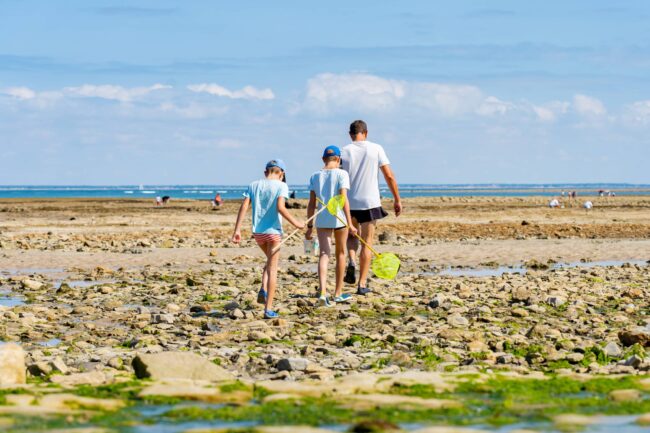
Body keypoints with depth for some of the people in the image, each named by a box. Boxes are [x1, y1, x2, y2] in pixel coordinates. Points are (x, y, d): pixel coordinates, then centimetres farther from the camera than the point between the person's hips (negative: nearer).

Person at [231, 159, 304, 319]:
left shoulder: (254, 185, 7)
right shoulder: (281, 186, -5)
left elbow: (243, 207, 0)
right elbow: (280, 207, -18)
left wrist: (237, 230, -1)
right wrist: (295, 223, -8)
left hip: (257, 232, 4)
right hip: (273, 231, -4)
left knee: (271, 261, 28)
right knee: (272, 268, 2)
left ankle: (263, 290, 7)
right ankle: (268, 309, -1)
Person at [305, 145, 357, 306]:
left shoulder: (315, 176, 6)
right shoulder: (341, 174, -5)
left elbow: (311, 203, 5)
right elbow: (343, 199, -14)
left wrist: (309, 226, 10)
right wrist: (350, 223, -15)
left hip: (321, 220, 2)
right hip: (339, 218, -2)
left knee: (324, 254, -2)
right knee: (340, 253, 14)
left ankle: (322, 291, -23)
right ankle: (338, 293, 24)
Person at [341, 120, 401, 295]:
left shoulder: (344, 152, -1)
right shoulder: (376, 149, -1)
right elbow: (389, 176, -3)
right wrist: (397, 200, 5)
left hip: (349, 203, 1)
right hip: (370, 202, -1)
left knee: (352, 235, 25)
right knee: (367, 243, 6)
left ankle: (352, 261, -4)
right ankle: (362, 284, 3)